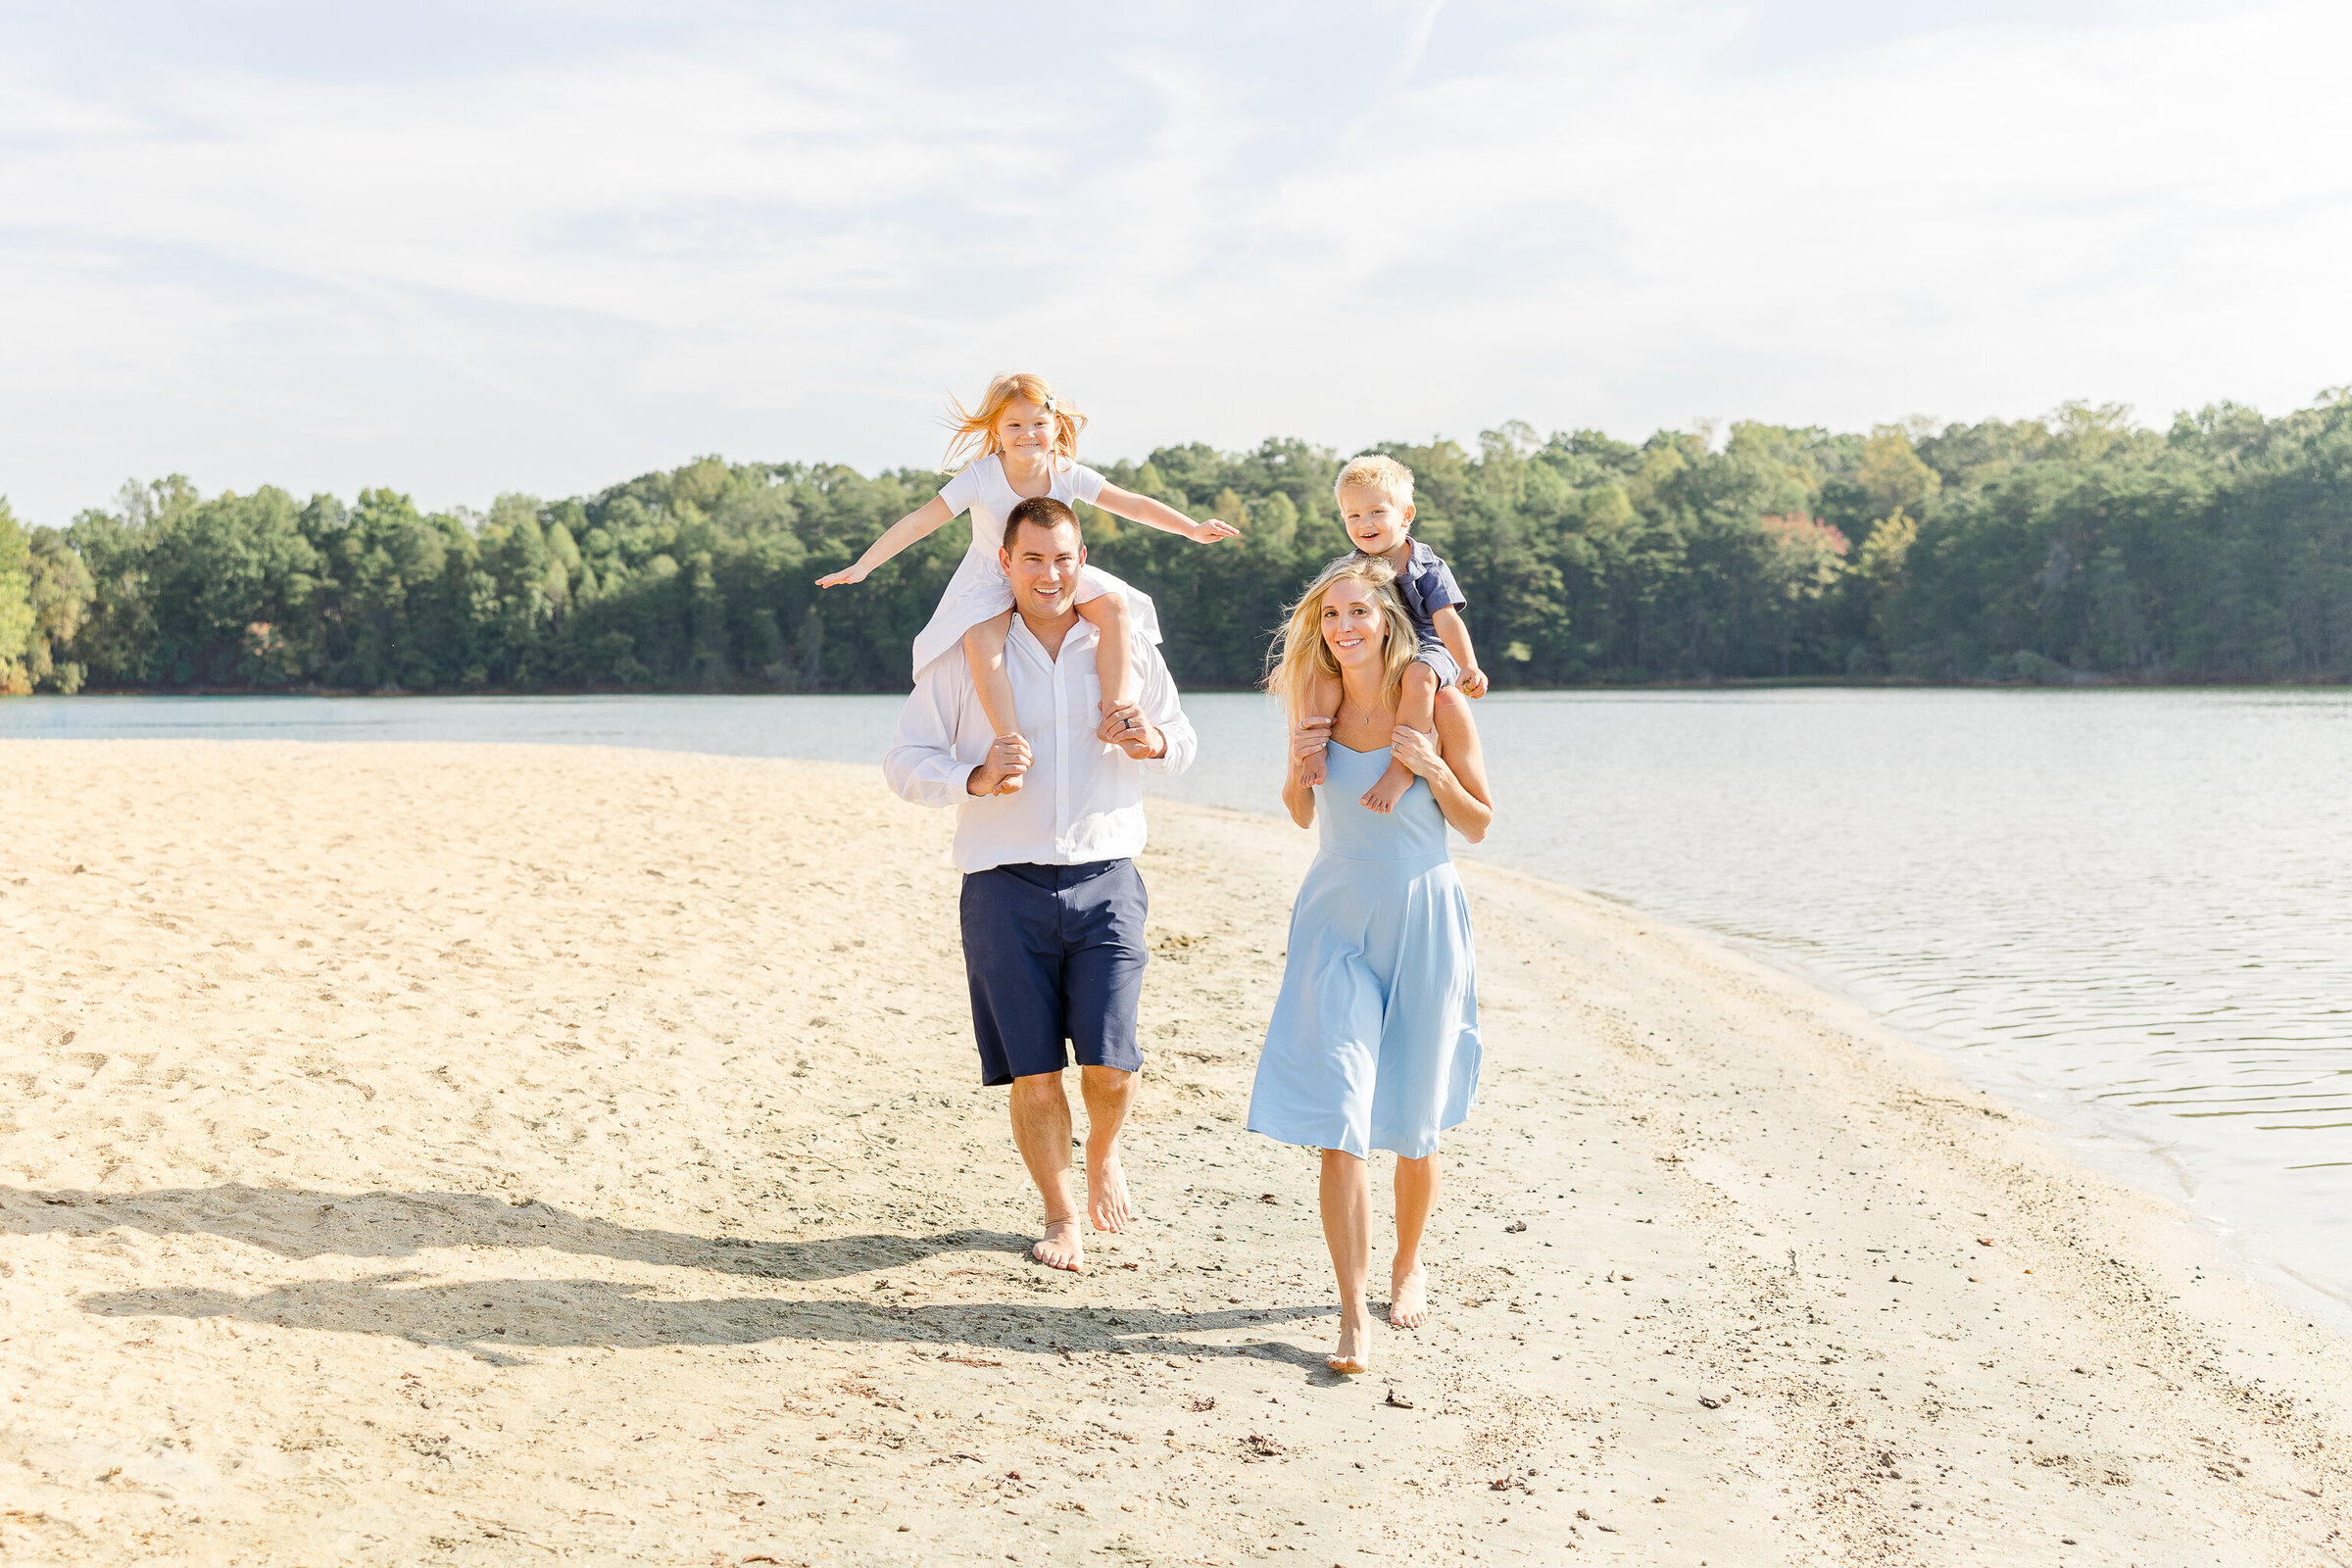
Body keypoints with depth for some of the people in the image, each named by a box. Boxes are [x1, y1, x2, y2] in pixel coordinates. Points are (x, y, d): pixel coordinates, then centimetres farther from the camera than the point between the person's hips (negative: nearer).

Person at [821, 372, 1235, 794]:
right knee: (980, 640, -36)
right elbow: (919, 522, -20)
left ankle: (1117, 708, -20)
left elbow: (1132, 504, -6)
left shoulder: (1067, 474, -10)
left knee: (1114, 603, -25)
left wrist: (1193, 529, -11)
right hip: (993, 581, -3)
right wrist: (863, 566, -28)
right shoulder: (981, 477, -18)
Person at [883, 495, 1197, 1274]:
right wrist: (975, 778, -15)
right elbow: (905, 760, 4)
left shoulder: (1125, 648, 9)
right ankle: (1060, 1213, 24)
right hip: (1007, 887, -1)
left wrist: (1153, 741, -5)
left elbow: (1182, 742, 19)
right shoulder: (965, 655, 4)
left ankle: (1103, 1154, 29)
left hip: (1104, 880, 1)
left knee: (1110, 1063, -6)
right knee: (1034, 1072, 2)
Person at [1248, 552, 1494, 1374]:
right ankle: (1353, 1314, -6)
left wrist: (1433, 769, -18)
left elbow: (1479, 824, -1)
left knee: (1412, 1123, 9)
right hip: (1336, 922, 1)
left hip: (1422, 923, -1)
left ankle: (1408, 1262, 35)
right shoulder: (1315, 704, 2)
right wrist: (1298, 766, -5)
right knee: (1338, 1121, -9)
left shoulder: (1438, 706, -6)